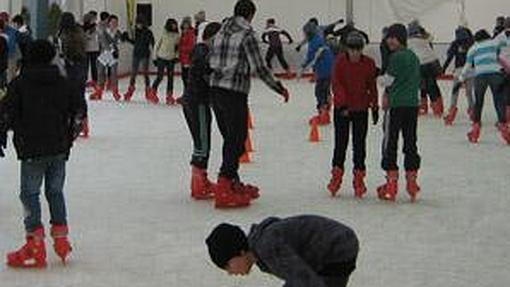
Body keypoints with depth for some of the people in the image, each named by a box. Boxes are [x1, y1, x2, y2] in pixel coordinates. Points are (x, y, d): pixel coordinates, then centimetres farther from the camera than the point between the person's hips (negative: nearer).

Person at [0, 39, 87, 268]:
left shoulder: (20, 84, -6)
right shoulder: (64, 84, 6)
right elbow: (80, 109, 8)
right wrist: (70, 135, 19)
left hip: (32, 150, -4)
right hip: (59, 150, 4)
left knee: (30, 194, 3)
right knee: (55, 192, 16)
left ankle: (35, 246, 0)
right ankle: (61, 239, 19)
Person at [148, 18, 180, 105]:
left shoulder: (176, 36, 2)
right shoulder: (164, 34, -8)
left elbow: (178, 47, 13)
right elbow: (157, 45, 0)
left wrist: (176, 56, 3)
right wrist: (155, 57, 2)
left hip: (171, 59, 3)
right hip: (162, 58, -3)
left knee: (170, 77, 5)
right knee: (160, 77, -3)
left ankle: (169, 96, 14)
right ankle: (153, 92, 18)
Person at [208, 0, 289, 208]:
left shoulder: (221, 32, 11)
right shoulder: (247, 35, -11)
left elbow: (211, 62, 14)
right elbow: (259, 68, -12)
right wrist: (279, 88, -2)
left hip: (215, 90, 8)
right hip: (235, 93, -8)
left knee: (230, 138, 18)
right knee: (237, 141, -3)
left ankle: (233, 183, 27)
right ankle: (224, 190, -9)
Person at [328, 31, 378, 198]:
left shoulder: (369, 64, -1)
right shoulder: (340, 61, -7)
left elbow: (372, 87, 7)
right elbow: (336, 84, -12)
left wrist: (375, 106, 8)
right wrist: (343, 103, -23)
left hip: (361, 109, 1)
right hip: (342, 109, -1)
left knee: (359, 144, 4)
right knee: (341, 143, 4)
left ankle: (359, 178, 13)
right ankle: (336, 175, 15)